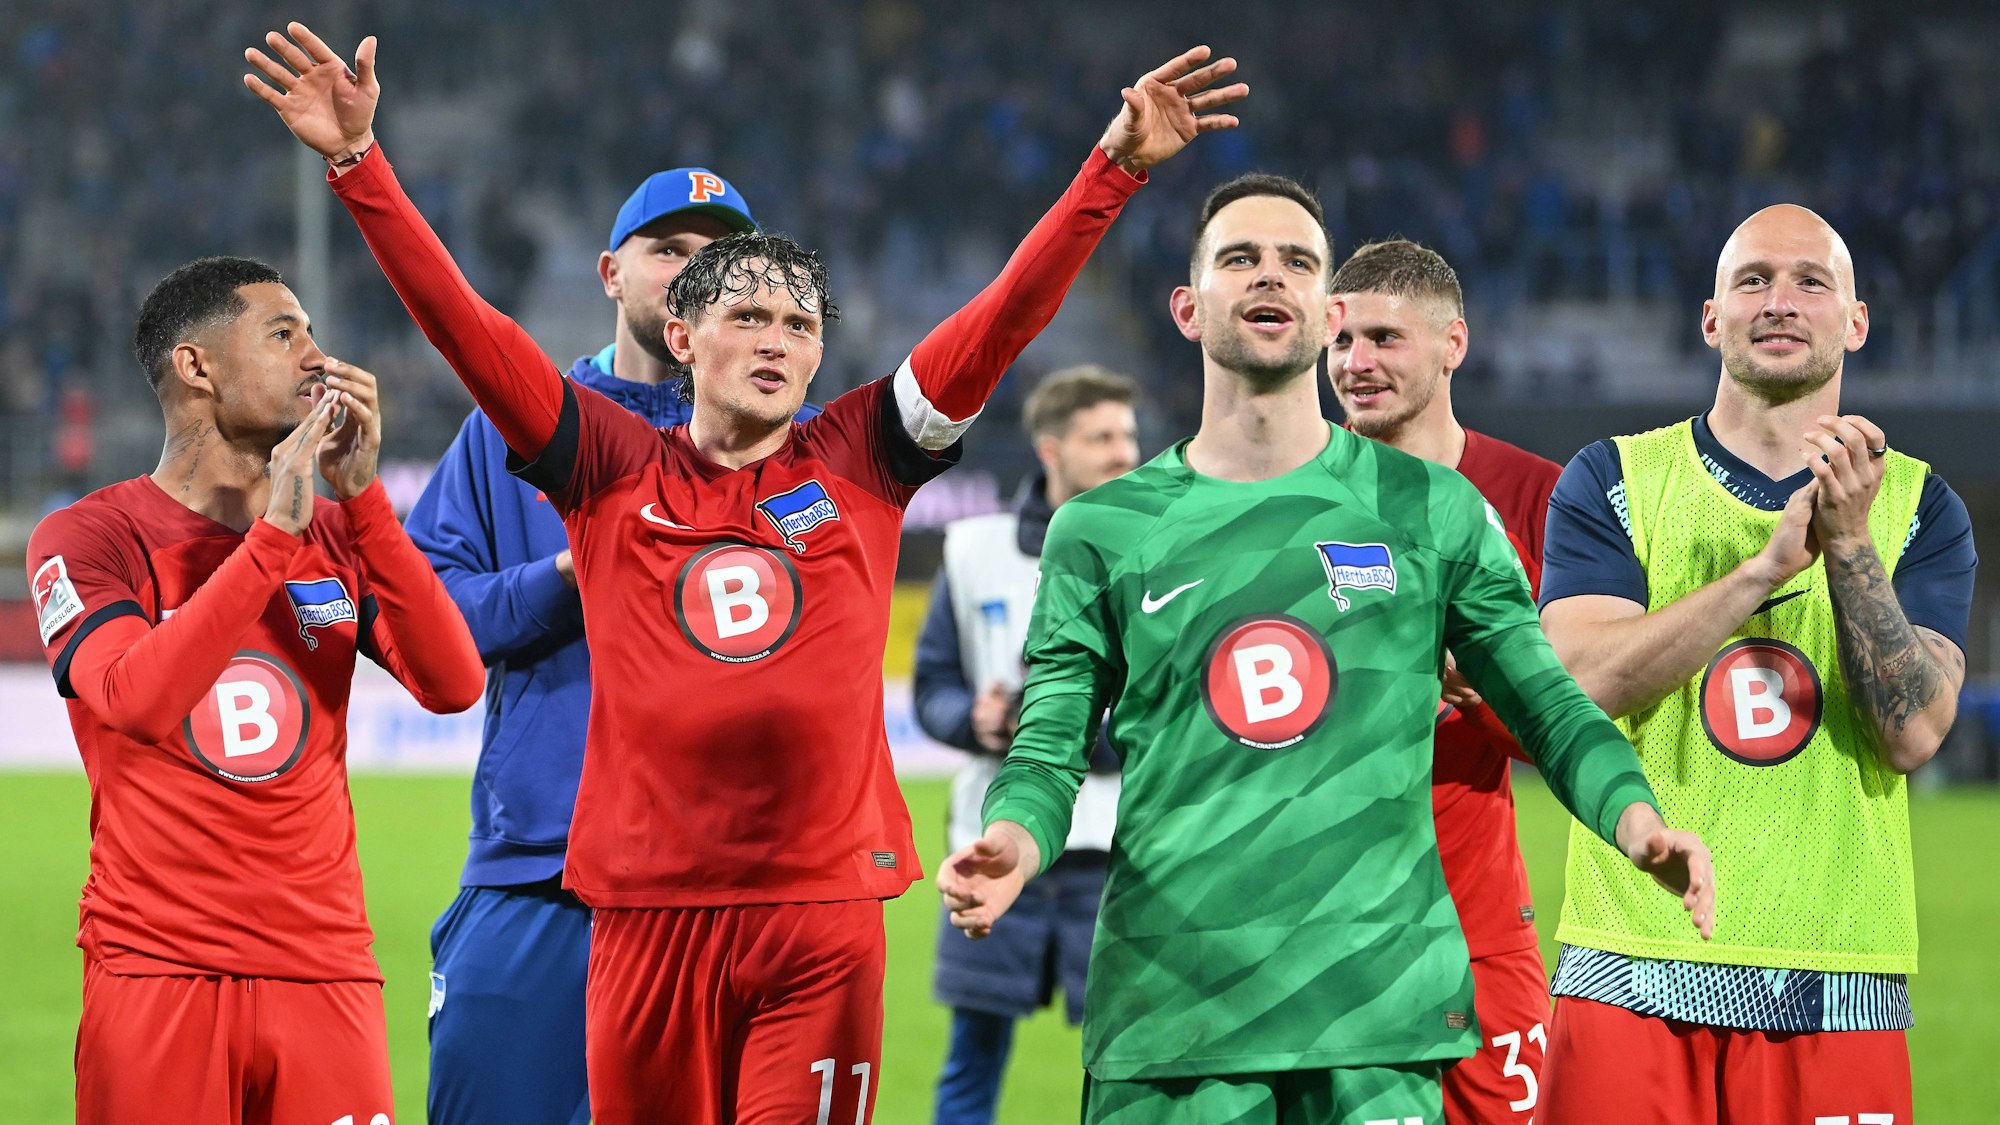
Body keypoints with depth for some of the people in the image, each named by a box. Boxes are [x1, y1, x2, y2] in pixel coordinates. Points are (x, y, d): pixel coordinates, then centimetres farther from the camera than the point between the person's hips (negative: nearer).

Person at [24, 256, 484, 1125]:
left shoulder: (337, 534, 12)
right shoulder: (85, 538, -1)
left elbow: (454, 685, -3)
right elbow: (136, 700, -20)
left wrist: (361, 498, -8)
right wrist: (275, 534, -19)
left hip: (324, 970, 3)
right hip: (156, 975, -3)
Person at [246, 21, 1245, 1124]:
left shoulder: (858, 461, 8)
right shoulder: (613, 472, 6)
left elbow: (1006, 316, 4)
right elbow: (459, 320, 1)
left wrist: (1117, 165, -3)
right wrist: (358, 162, -6)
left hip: (824, 910, 0)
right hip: (646, 903, 0)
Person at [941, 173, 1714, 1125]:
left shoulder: (1431, 512, 9)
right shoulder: (1102, 530, 9)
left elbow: (1545, 705, 10)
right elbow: (1050, 748, 6)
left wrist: (1634, 816, -9)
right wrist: (1011, 842, -16)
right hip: (1169, 1005, 0)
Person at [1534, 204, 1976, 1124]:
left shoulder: (1916, 508, 8)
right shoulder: (1612, 481, 7)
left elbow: (1913, 734, -5)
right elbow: (1584, 683, -10)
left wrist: (1849, 547, -15)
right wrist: (1769, 561, -18)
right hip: (1637, 971, -1)